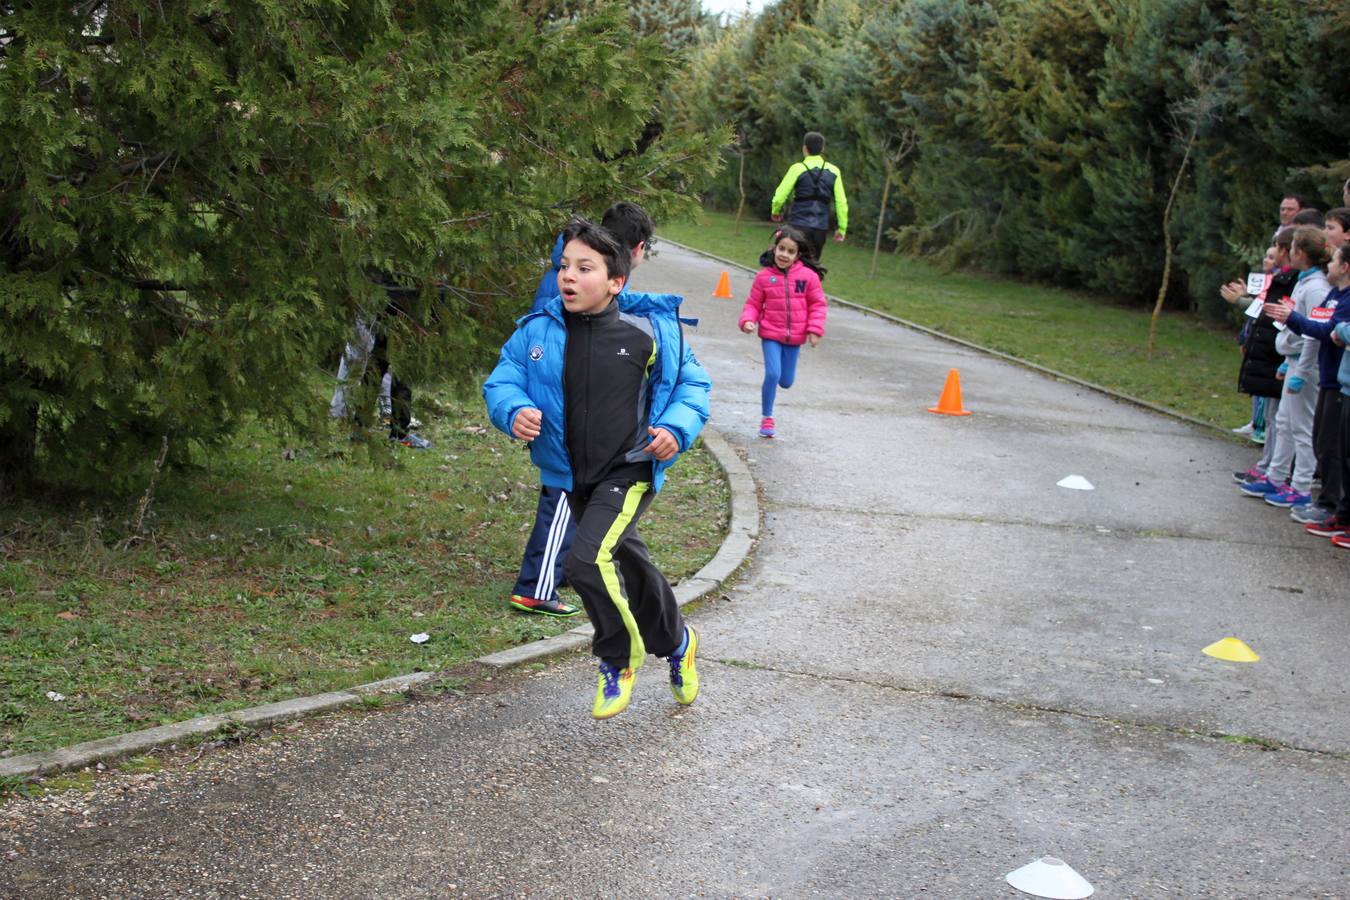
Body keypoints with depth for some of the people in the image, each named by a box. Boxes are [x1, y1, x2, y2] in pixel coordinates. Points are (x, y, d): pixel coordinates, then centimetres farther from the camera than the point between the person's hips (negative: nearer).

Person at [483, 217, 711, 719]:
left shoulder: (650, 331, -10)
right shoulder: (538, 333, -5)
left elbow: (692, 382, 4)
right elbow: (501, 382, 1)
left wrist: (676, 428, -14)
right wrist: (514, 411, -21)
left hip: (629, 473, -5)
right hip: (574, 479, 5)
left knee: (588, 560, -24)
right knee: (628, 565, 21)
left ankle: (618, 658, 2)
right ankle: (675, 643, 48)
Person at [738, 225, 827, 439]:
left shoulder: (808, 276, -5)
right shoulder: (764, 276, -6)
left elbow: (817, 304, 2)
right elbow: (753, 303, 3)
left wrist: (815, 329, -6)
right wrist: (748, 320, -15)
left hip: (795, 337, 2)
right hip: (771, 335, -1)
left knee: (786, 381, 8)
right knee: (772, 374, -14)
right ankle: (766, 418, 3)